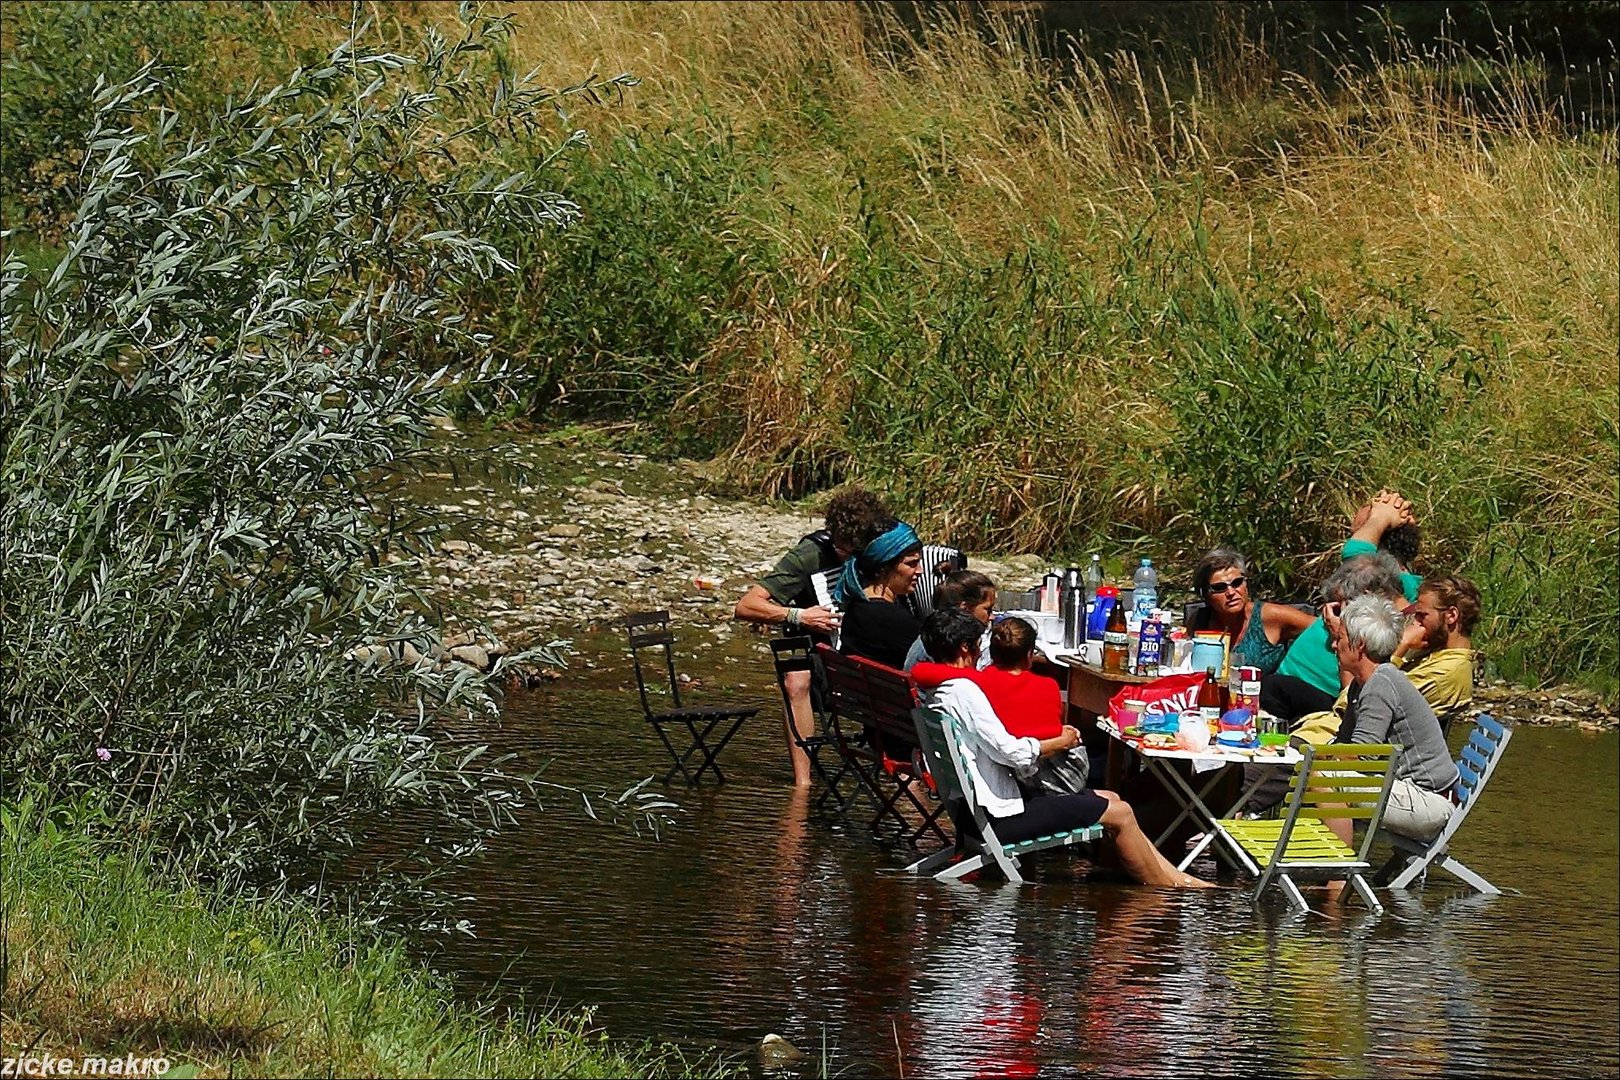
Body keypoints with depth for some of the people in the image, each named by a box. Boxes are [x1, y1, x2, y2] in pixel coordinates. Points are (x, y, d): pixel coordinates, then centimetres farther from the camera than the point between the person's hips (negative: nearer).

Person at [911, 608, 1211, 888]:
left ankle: (1176, 879, 22)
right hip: (1000, 817, -11)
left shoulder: (933, 692, 12)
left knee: (1108, 799, 18)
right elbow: (1008, 750, -22)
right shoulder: (962, 690, -20)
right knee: (1119, 814, -2)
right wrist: (1060, 743, -5)